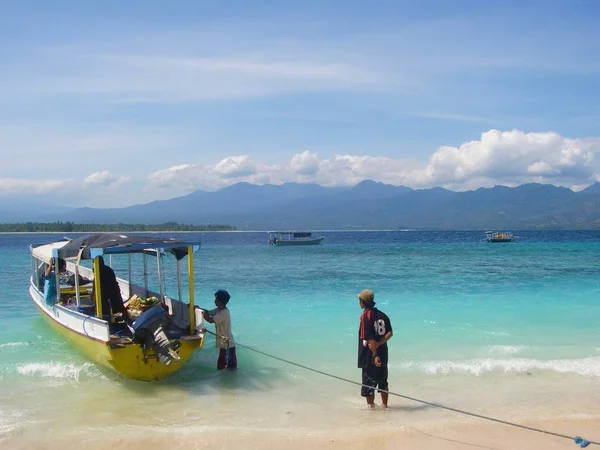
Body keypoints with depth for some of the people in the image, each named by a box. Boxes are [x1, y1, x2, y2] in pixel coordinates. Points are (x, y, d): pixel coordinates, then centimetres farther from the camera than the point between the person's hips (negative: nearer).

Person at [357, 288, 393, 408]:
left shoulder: (365, 316, -14)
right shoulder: (382, 315, 6)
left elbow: (370, 339, -21)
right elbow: (390, 332, -6)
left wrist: (375, 355, -23)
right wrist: (378, 344, -14)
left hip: (370, 355, -7)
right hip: (383, 354, 7)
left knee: (368, 383, 5)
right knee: (383, 381, 19)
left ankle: (371, 406, 12)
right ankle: (384, 405, 29)